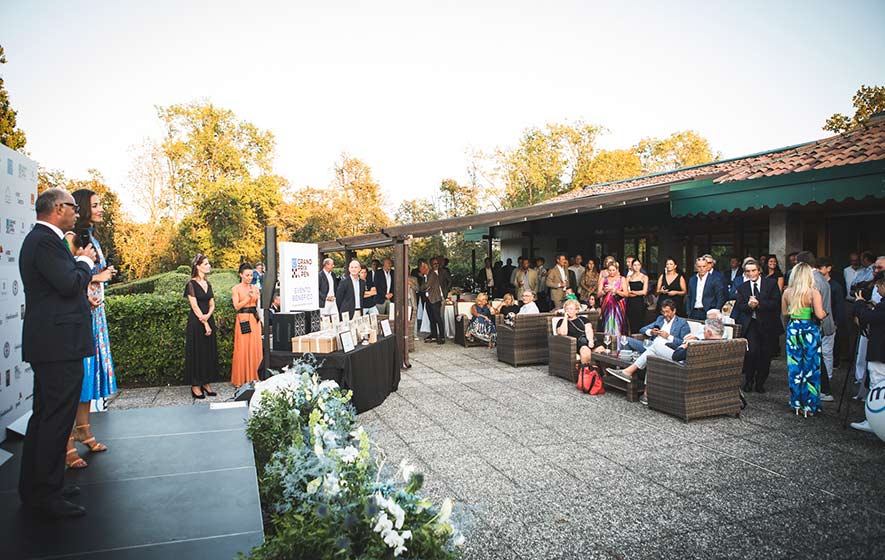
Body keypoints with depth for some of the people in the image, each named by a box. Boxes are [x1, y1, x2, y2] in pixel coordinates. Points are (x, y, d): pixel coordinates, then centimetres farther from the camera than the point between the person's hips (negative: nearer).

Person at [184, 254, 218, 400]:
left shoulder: (208, 284, 12)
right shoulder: (192, 284, -9)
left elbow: (212, 304, 10)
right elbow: (194, 306, -13)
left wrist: (208, 316, -10)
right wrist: (205, 324, -15)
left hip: (209, 320, 7)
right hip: (196, 322, -7)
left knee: (209, 352, 8)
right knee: (196, 353, -2)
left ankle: (205, 383, 16)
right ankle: (195, 385, 5)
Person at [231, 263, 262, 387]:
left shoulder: (255, 288, 12)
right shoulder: (236, 289, 2)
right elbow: (237, 306, -6)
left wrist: (256, 297, -8)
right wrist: (248, 298, -13)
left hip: (255, 320, 4)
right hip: (243, 320, -4)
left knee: (255, 348, 2)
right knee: (243, 350, -3)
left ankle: (253, 378, 11)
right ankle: (241, 379, 5)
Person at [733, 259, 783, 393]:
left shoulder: (771, 283, 2)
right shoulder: (742, 287, 9)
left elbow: (776, 303, -8)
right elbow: (739, 306, 1)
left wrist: (759, 304, -19)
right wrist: (749, 305, -20)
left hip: (768, 324, 0)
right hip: (751, 324, 0)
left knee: (766, 355, 4)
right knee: (752, 351, -15)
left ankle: (760, 383, 23)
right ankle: (748, 381, 4)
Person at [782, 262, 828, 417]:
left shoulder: (787, 292, 0)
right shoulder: (813, 292, -13)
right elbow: (820, 315, -17)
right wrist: (825, 312, 3)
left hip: (793, 330, 4)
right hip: (809, 330, -4)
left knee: (794, 368, 11)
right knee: (810, 369, 5)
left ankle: (797, 403, 18)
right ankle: (809, 405, 10)